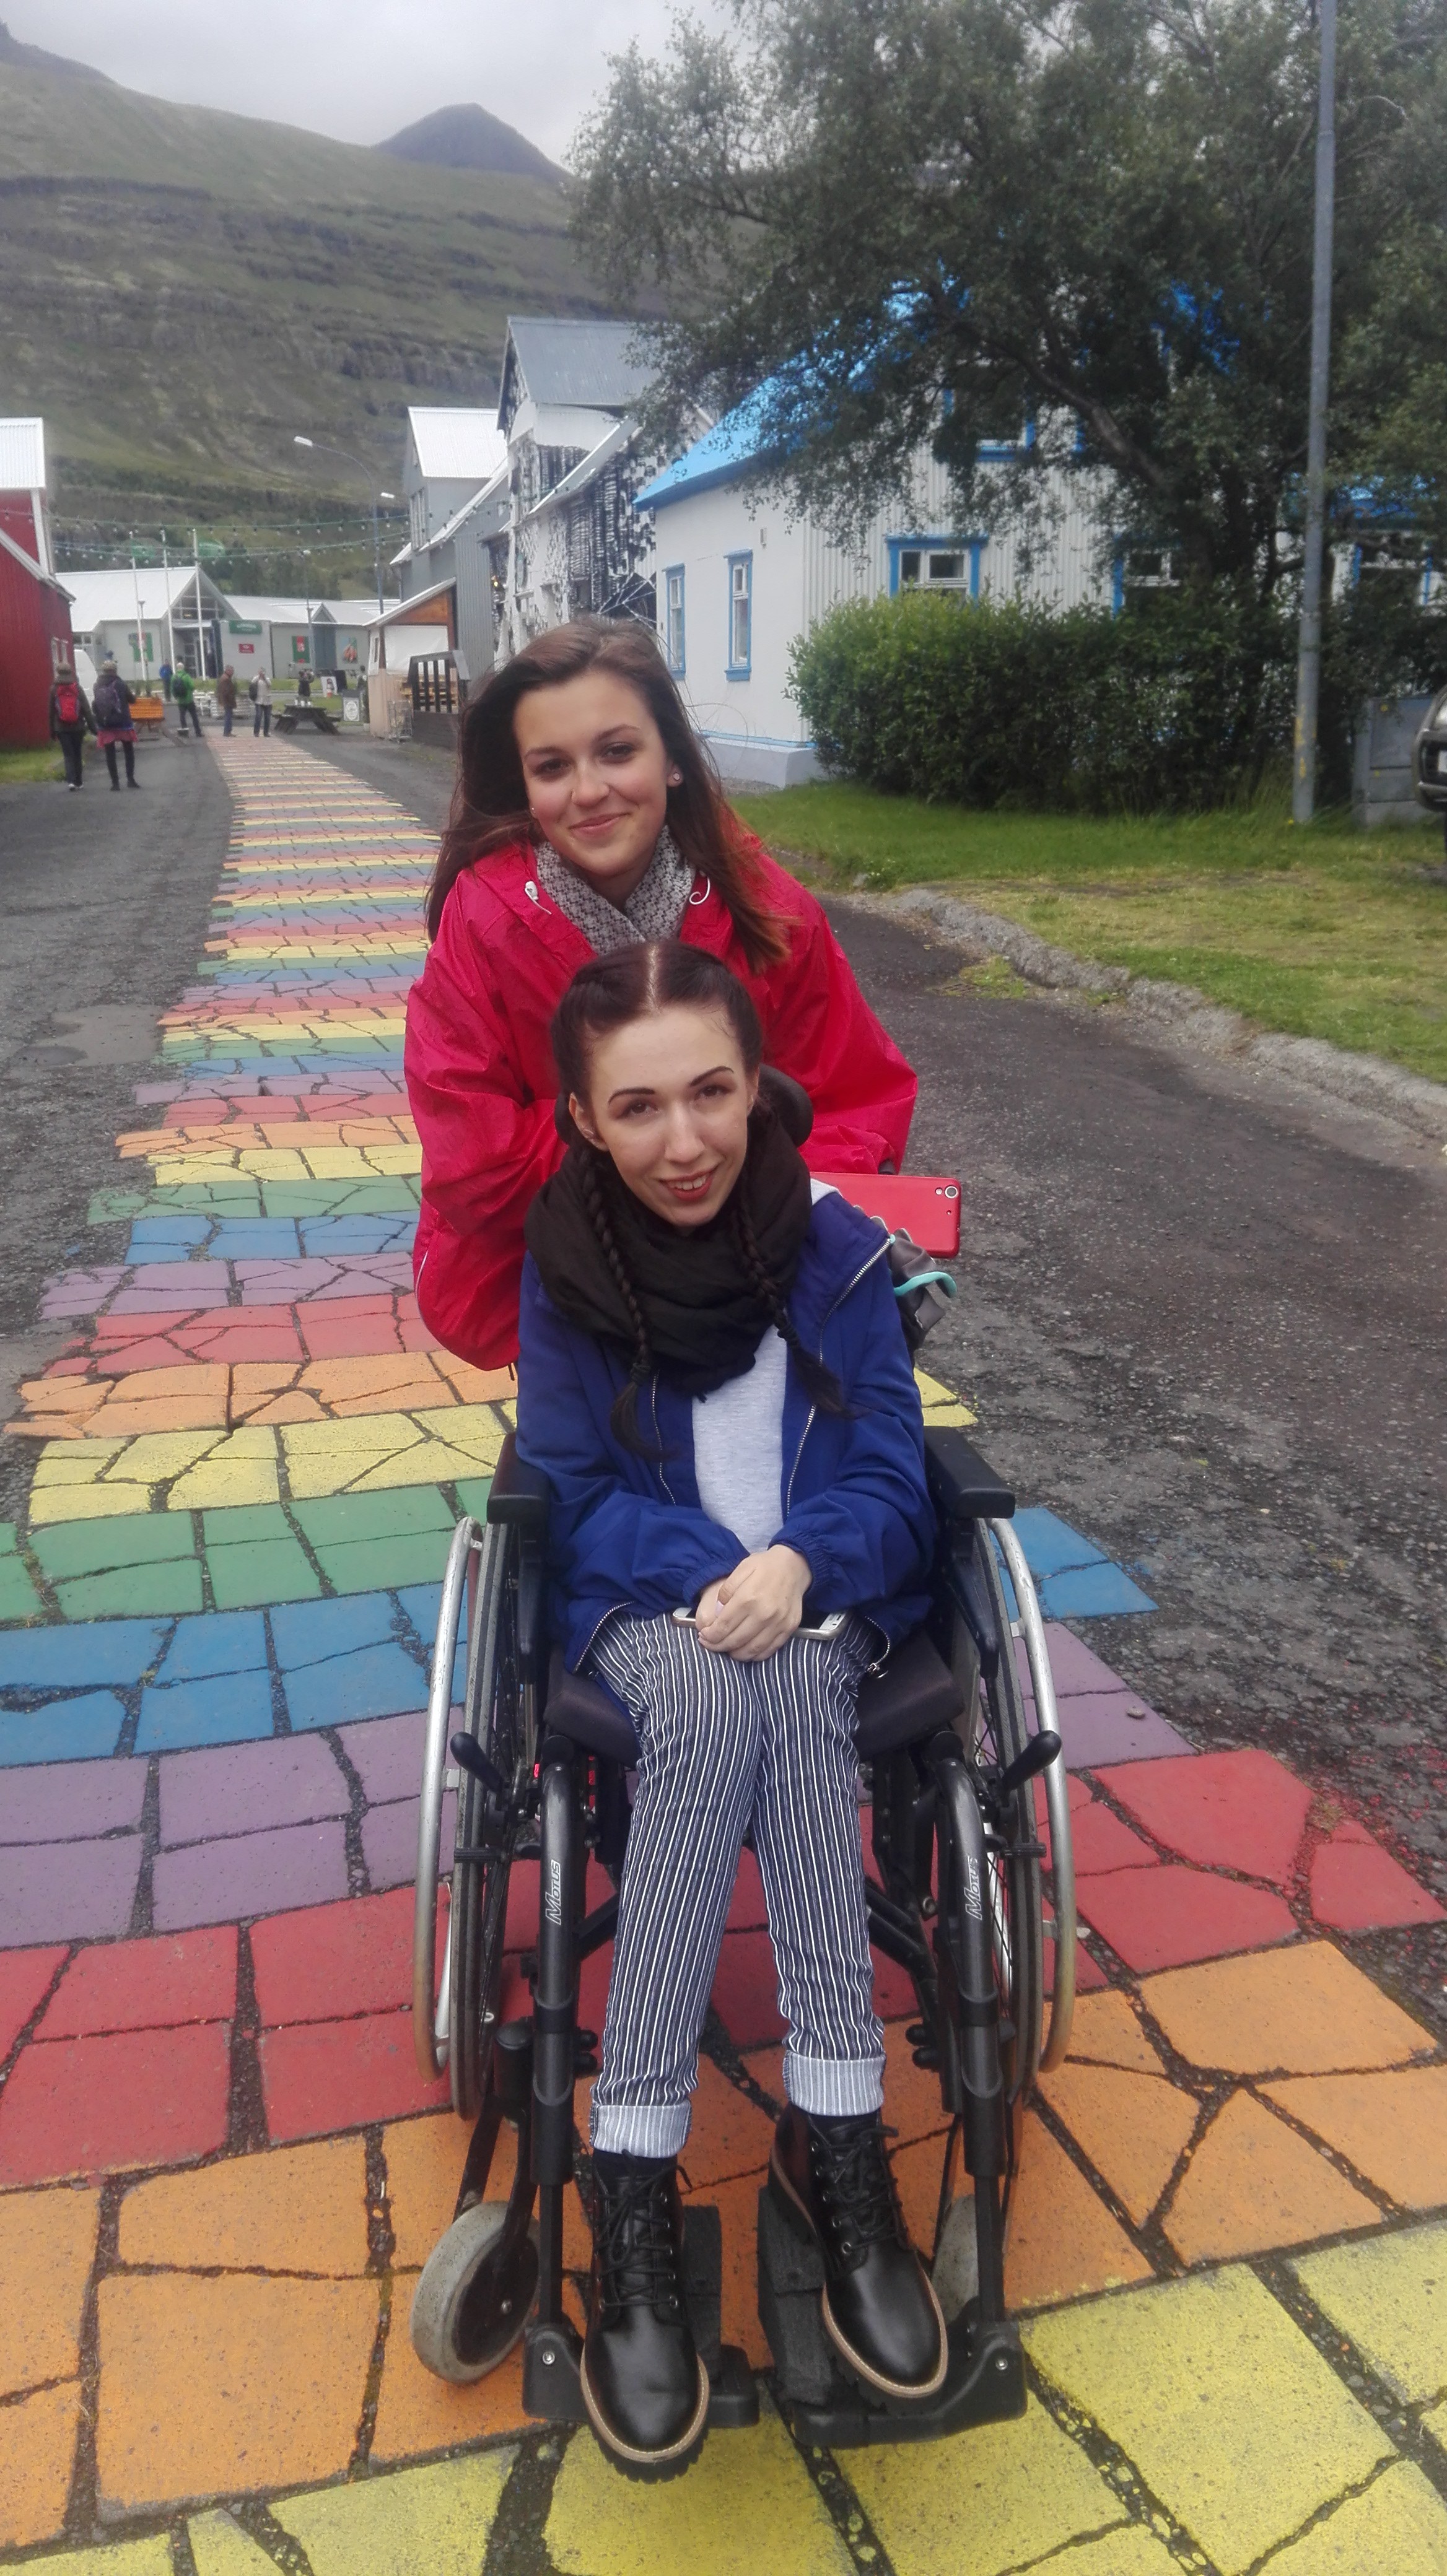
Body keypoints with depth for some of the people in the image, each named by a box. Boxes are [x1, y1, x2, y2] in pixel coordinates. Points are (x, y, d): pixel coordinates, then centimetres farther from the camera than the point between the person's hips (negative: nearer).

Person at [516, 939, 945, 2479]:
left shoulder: (838, 1251, -6)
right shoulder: (564, 1264, -5)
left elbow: (890, 1485, -4)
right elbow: (580, 1494, -3)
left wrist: (795, 1566, -26)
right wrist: (716, 1576, -21)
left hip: (818, 1600, 1)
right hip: (647, 1608, 0)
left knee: (773, 1695, -34)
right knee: (716, 1704, -35)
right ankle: (838, 2147, -30)